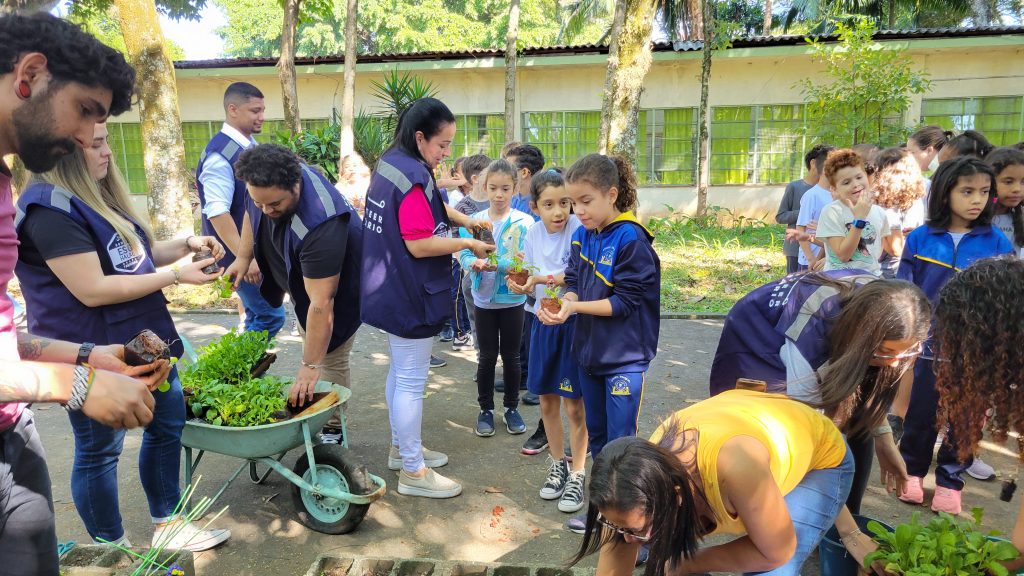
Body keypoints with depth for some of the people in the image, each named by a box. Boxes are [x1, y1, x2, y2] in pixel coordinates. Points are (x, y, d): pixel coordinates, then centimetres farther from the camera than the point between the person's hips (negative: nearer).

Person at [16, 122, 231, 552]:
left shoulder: (98, 194, 10)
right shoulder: (50, 207, -20)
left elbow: (134, 255, 18)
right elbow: (93, 290, -25)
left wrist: (185, 245, 1)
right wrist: (177, 275, -22)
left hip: (142, 339, 10)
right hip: (94, 355, -9)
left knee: (167, 426, 16)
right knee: (99, 451, 8)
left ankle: (167, 526, 33)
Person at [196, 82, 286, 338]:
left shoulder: (250, 146, 7)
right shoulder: (220, 154, -20)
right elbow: (217, 213, -25)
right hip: (239, 251, -9)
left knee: (257, 316, 16)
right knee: (271, 315, -6)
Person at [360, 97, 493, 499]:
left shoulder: (390, 163, 9)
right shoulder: (413, 178, -22)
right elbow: (419, 244, -24)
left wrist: (465, 220, 11)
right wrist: (467, 243, -13)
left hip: (389, 291, 10)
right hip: (410, 296, -10)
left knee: (399, 371, 21)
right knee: (412, 381, 0)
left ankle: (402, 445, 36)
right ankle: (413, 472, 12)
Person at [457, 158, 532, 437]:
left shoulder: (524, 222, -9)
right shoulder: (474, 221, -2)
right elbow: (464, 256, -7)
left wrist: (496, 263, -31)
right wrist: (475, 263, -29)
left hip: (513, 298, -1)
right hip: (483, 299, 1)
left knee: (511, 355, 12)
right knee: (487, 357, 11)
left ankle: (511, 407, 29)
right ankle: (485, 409, 26)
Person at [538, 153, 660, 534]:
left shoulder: (630, 239, -18)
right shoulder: (582, 235, 3)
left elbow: (624, 302, -20)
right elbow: (574, 284, 5)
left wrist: (576, 306, -25)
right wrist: (561, 303, -16)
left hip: (625, 357, -7)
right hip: (589, 351, 7)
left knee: (620, 443, 1)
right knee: (597, 435, 19)